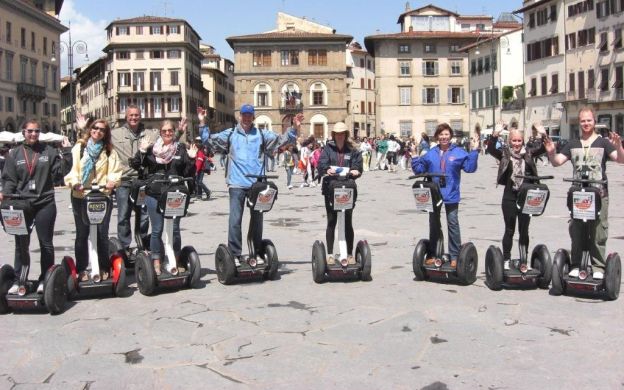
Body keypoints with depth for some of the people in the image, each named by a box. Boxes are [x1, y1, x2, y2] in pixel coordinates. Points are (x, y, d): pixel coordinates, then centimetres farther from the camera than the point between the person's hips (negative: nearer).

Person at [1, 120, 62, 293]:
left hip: (45, 203, -1)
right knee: (21, 244, 6)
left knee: (46, 243, 6)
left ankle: (45, 279, 15)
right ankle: (19, 280, 15)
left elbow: (62, 170, 1)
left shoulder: (48, 151, 4)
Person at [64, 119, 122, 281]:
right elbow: (71, 167, -5)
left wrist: (112, 181, -20)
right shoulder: (79, 148, 5)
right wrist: (74, 182, -23)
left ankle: (104, 268, 14)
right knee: (82, 233, 5)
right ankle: (81, 269, 14)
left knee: (102, 233, 3)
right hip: (80, 196, -1)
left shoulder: (109, 151, 10)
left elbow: (115, 171, 1)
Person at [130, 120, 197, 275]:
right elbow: (135, 166, 1)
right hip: (154, 194, 0)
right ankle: (156, 262, 14)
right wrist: (141, 152, -12)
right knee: (157, 230, 5)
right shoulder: (151, 149, 6)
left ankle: (174, 262, 15)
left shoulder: (181, 149, 7)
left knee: (174, 229, 4)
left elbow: (188, 174, 6)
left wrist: (191, 159, -9)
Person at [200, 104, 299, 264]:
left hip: (257, 184, 2)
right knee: (235, 220, -7)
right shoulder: (230, 134, 7)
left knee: (257, 220, 10)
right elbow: (209, 139, 6)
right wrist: (202, 123, -6)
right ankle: (234, 255, -1)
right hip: (237, 184, -2)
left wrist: (294, 128, -4)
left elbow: (282, 139, 9)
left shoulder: (262, 134, 10)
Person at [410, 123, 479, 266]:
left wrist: (474, 151, -18)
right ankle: (432, 254, 24)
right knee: (433, 225, 13)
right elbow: (419, 170, 8)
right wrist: (414, 156, -2)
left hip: (451, 195, -3)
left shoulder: (458, 152, -3)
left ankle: (454, 256, 10)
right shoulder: (431, 153, 5)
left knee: (453, 224, 3)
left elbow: (470, 168, -11)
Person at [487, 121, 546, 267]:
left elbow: (545, 148, -5)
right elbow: (491, 149, -17)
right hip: (509, 197, -2)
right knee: (509, 230, 6)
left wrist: (543, 135, -23)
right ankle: (506, 260, 15)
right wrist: (495, 135, -33)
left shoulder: (529, 152, 4)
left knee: (524, 230, 11)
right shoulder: (504, 153, -1)